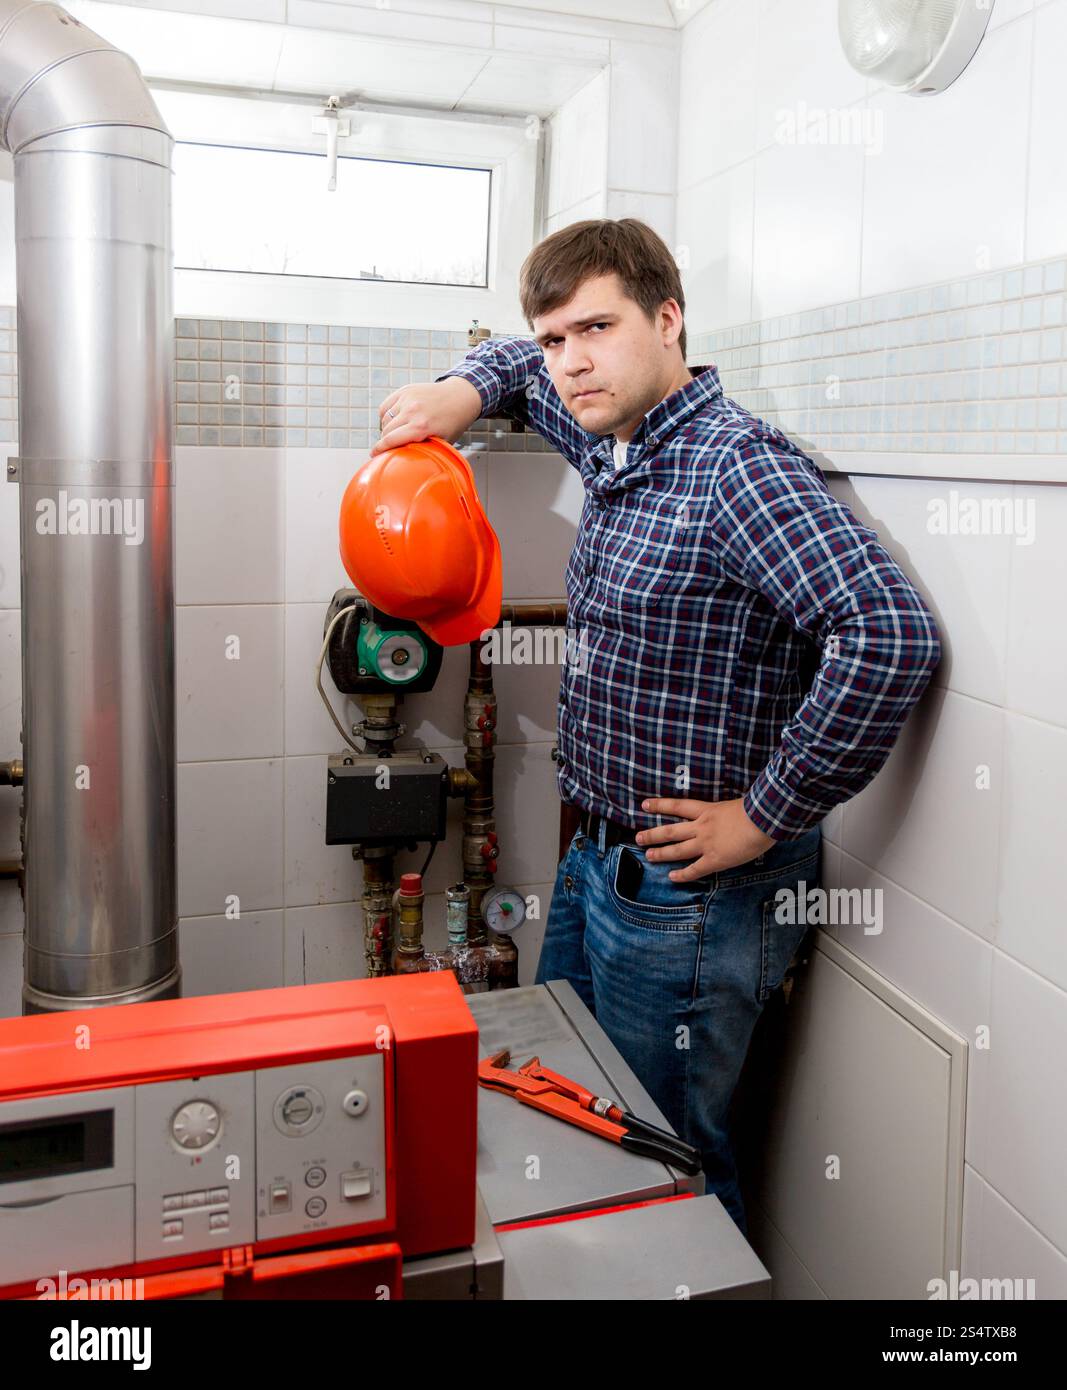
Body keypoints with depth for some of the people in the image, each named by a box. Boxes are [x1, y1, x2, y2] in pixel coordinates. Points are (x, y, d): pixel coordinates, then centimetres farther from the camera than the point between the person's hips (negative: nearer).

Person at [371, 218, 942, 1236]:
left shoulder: (738, 466, -21)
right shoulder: (619, 446, 7)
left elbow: (890, 635, -34)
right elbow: (528, 368, 28)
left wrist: (766, 817, -25)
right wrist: (464, 388, 5)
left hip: (690, 891, -9)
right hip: (598, 862, 9)